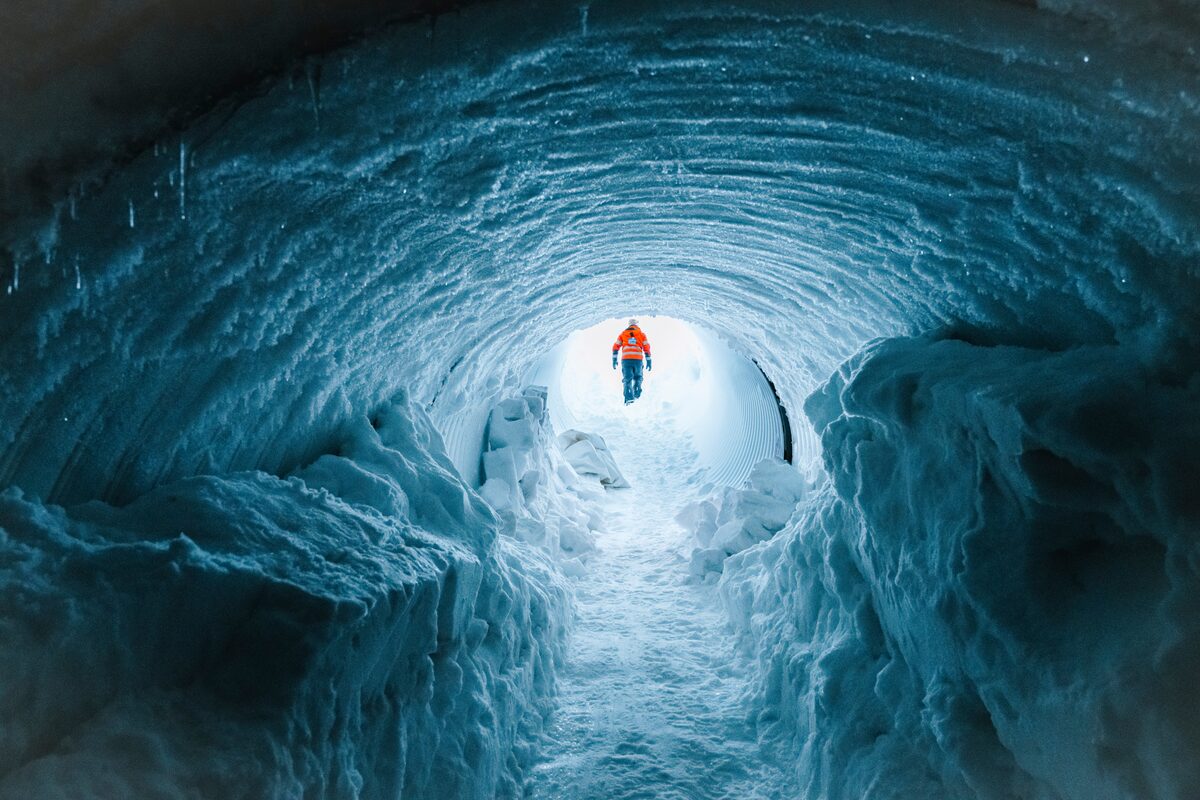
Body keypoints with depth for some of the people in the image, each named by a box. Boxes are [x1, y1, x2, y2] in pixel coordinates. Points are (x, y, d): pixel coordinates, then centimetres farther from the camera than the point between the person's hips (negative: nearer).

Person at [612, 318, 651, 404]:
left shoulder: (623, 334, 18)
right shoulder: (641, 334, 17)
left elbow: (616, 346, 11)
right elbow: (647, 348, 9)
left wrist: (614, 360, 12)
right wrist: (648, 362, 10)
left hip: (626, 359, 0)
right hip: (638, 359, 0)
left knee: (627, 379, 0)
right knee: (638, 378, 18)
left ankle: (629, 398, -15)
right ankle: (636, 396, 2)